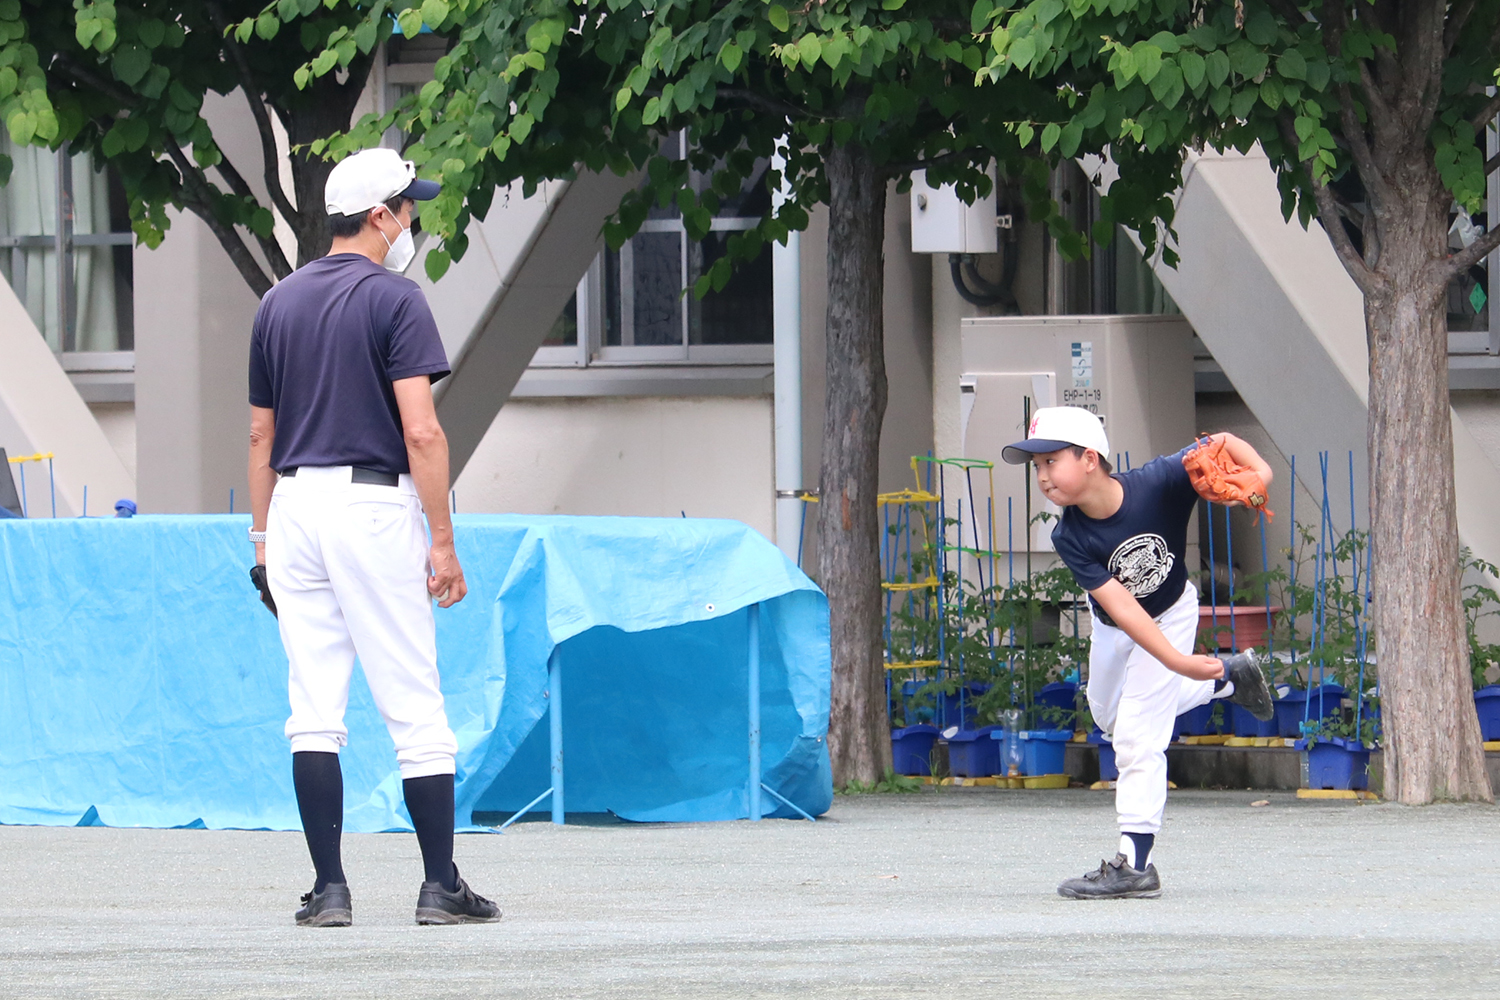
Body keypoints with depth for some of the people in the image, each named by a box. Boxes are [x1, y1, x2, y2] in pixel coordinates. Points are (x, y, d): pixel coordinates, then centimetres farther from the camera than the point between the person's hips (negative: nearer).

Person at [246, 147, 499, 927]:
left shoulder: (279, 304, 11)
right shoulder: (394, 299, -7)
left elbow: (261, 434, 14)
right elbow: (421, 431, -13)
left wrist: (263, 535, 21)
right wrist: (443, 543, -10)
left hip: (296, 507, 5)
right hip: (374, 505, -5)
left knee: (313, 710, 3)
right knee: (413, 709, -1)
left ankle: (329, 889, 0)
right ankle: (441, 886, -1)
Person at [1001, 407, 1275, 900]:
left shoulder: (1157, 484, -34)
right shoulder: (1070, 538, -30)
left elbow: (1222, 444, -21)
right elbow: (1120, 607, -36)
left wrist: (1256, 470, -43)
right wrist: (1178, 663, -45)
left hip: (1169, 613, -4)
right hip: (1114, 627, 4)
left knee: (1136, 734, -13)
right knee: (1109, 717, 25)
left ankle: (1135, 864, -9)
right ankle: (1227, 679, 40)